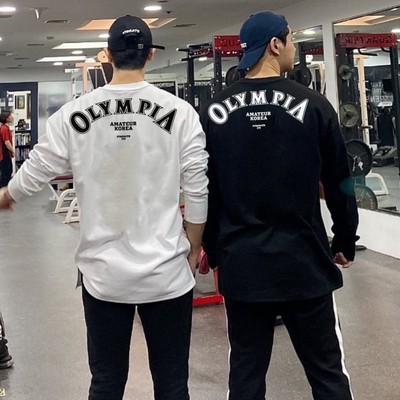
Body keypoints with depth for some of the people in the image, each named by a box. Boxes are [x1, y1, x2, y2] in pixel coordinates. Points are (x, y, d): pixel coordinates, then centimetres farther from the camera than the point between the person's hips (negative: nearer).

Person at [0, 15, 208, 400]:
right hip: (167, 273, -1)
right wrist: (193, 250, 8)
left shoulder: (74, 113, -4)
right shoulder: (179, 112, -8)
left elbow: (34, 173, 5)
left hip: (102, 274, 2)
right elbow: (197, 191, -7)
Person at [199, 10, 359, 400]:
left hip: (240, 264, 3)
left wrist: (211, 249, 16)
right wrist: (345, 242, 14)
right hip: (303, 262, -2)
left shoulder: (213, 111, 0)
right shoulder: (313, 106, -6)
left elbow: (204, 190, 5)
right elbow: (339, 183, 0)